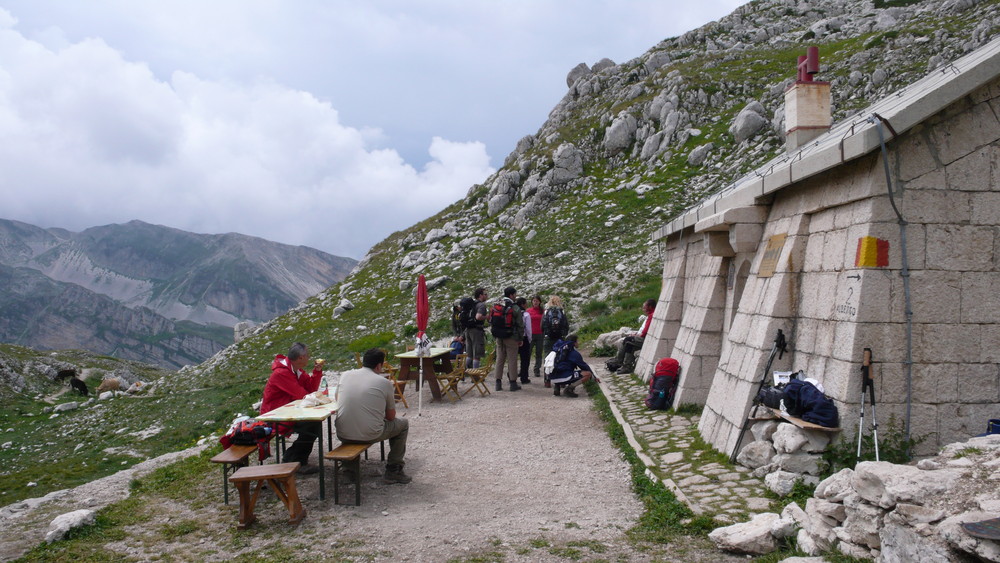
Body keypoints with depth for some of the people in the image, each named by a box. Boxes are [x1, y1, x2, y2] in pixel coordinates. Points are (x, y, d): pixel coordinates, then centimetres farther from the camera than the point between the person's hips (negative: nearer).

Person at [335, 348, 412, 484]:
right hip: (369, 435, -4)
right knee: (403, 424, 21)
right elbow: (391, 417, 6)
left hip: (343, 435, 4)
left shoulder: (345, 375, 5)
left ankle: (350, 466, 28)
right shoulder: (384, 382, -4)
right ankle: (393, 471, 23)